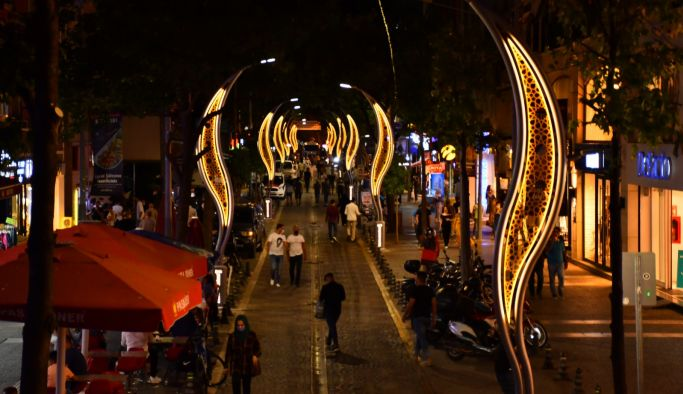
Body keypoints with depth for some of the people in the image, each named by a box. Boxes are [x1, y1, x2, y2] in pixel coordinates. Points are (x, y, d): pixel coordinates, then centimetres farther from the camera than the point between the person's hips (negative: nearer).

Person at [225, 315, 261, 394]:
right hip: (235, 367, -1)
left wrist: (256, 355, -17)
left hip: (248, 366, 1)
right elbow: (228, 352, 3)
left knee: (246, 387, 12)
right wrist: (226, 366, 6)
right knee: (236, 387, -6)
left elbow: (257, 348, 5)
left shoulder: (252, 335, -5)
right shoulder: (232, 336, -6)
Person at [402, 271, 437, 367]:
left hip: (417, 317, -7)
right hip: (427, 316, 7)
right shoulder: (430, 290, 5)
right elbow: (434, 304, 3)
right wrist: (434, 318, 8)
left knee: (421, 337, -7)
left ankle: (426, 359, -11)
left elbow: (410, 304, -16)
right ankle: (417, 354, 31)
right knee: (419, 335, 21)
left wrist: (405, 315, -4)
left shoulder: (415, 290, -14)